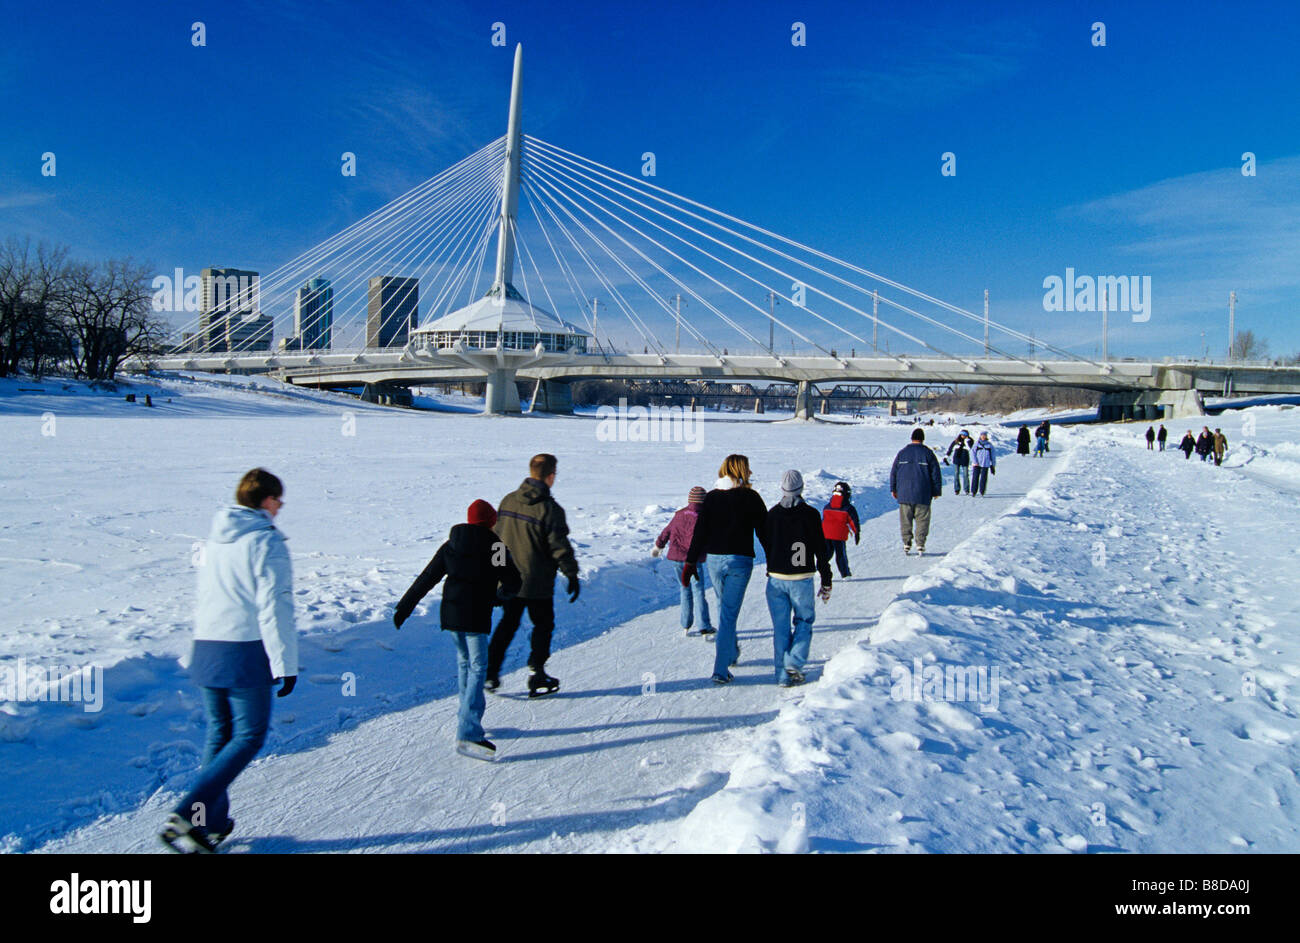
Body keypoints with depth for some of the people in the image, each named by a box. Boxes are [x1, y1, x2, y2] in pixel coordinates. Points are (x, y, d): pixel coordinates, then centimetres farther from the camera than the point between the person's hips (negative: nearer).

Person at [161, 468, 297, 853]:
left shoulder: (214, 538, 11)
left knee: (219, 732, 17)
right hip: (246, 652, -7)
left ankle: (212, 823, 20)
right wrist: (285, 664, -12)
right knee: (249, 737, 2)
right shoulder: (266, 541, -12)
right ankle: (187, 815, -8)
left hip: (206, 648, 8)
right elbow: (275, 608, -15)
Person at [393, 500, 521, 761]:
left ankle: (468, 718, 28)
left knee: (464, 661, 20)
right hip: (475, 617, -6)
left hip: (450, 614, 6)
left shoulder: (450, 545, 9)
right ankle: (467, 734, -15)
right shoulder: (495, 547, -4)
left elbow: (426, 578, 9)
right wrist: (500, 595, 19)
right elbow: (513, 583, -2)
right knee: (478, 668, -6)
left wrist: (404, 607, 13)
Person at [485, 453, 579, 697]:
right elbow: (560, 546, -15)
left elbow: (496, 535, 11)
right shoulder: (550, 509, -17)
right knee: (543, 625, 11)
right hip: (538, 583, -5)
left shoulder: (508, 501, 2)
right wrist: (572, 574, -5)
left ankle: (490, 672, 18)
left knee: (508, 623, 20)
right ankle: (537, 677, 11)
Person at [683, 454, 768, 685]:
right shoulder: (751, 497, -5)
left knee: (724, 608, 23)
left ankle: (731, 652, 39)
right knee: (729, 613, -2)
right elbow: (764, 531, -2)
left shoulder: (711, 497, 4)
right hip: (740, 560, -4)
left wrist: (691, 562, 4)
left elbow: (699, 532, 1)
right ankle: (721, 670, -4)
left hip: (714, 559, 4)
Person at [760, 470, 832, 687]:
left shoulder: (772, 514, 1)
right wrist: (826, 582, 2)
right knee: (804, 621, 14)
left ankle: (783, 674, 9)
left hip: (776, 578, 2)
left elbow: (765, 543, 8)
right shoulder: (810, 514, -6)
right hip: (802, 578, -2)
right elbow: (821, 551, -5)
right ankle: (794, 663, -3)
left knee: (780, 627, 8)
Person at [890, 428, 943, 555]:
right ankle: (920, 544, 2)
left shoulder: (902, 453, 5)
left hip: (904, 493, 1)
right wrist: (936, 491, 11)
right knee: (922, 520, 5)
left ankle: (906, 544, 5)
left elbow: (893, 472, 8)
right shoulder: (928, 453, 0)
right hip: (923, 495, -1)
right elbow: (936, 473, 2)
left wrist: (893, 489, 16)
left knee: (905, 520, 7)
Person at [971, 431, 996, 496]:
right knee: (975, 477, -2)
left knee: (983, 478, -3)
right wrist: (975, 462, -11)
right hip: (977, 464, 0)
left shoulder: (989, 445, 7)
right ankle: (973, 492, 6)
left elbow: (993, 455, 13)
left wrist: (993, 465, 13)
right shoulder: (977, 444, 5)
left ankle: (981, 492, 5)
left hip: (985, 464, 0)